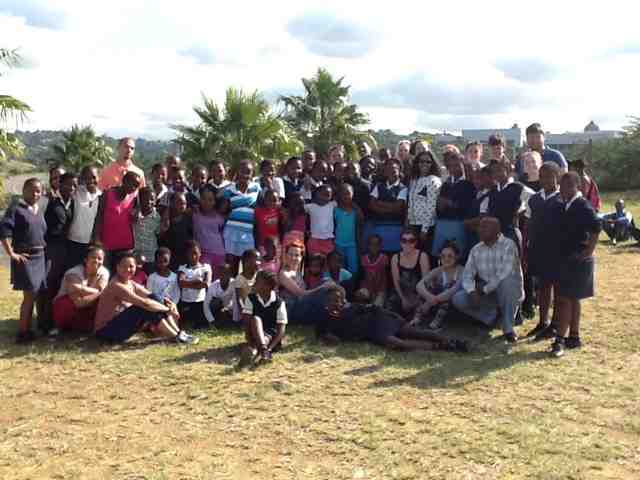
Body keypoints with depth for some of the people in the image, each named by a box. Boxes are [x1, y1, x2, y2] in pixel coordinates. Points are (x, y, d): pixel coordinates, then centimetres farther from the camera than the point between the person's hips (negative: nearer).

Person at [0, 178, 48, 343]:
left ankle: (27, 330, 19)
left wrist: (43, 248, 10)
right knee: (29, 295, -9)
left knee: (34, 295, 10)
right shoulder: (16, 208, -7)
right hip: (24, 257, -7)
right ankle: (22, 332, -2)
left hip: (40, 257, 7)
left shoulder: (38, 211, 15)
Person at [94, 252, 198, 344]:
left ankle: (178, 332, -8)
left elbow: (153, 297, 4)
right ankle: (177, 336, -14)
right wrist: (168, 309, -20)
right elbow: (144, 303, -29)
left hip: (120, 326, 8)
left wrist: (170, 304, -16)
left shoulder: (132, 285, 7)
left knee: (155, 301, -5)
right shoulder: (116, 285, -22)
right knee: (147, 307, -23)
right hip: (107, 331, -8)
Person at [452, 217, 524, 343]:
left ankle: (508, 328, -23)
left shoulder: (508, 245, -16)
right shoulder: (476, 250, 2)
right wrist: (472, 291, -22)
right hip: (486, 293, 5)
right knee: (457, 299, -15)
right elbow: (467, 275, -2)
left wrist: (485, 289, -18)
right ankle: (493, 315, 2)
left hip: (511, 290, -5)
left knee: (505, 281, -40)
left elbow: (504, 274, -26)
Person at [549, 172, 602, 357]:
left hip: (578, 261, -8)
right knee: (572, 300, 14)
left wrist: (588, 250, -21)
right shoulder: (562, 207, 8)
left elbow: (596, 227, -26)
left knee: (565, 300, -8)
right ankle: (574, 337, 24)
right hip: (565, 260, 8)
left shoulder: (583, 206, -15)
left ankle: (560, 340, -4)